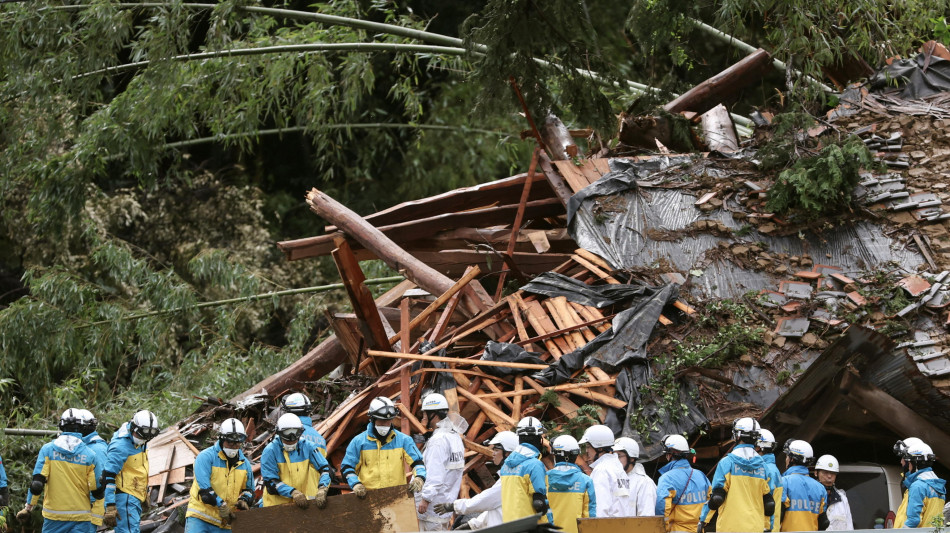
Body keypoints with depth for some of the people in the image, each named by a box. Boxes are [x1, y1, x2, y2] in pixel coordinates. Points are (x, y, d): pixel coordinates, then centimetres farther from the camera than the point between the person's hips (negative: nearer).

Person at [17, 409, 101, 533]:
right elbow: (97, 490, -1)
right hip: (80, 516, 0)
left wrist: (28, 507, 3)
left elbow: (37, 482, -6)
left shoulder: (48, 449, -2)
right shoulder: (89, 454, -3)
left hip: (54, 514, 0)